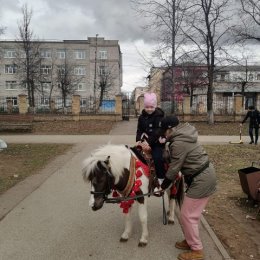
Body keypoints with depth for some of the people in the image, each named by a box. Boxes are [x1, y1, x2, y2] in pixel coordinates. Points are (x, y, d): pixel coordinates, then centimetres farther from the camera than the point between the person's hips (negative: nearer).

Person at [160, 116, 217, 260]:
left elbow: (174, 169, -15)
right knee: (191, 213, 20)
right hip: (205, 175, 10)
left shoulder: (178, 143, -22)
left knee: (187, 215, 3)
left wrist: (163, 187, -2)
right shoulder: (184, 136, 9)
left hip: (201, 180, -10)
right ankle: (190, 240, 36)